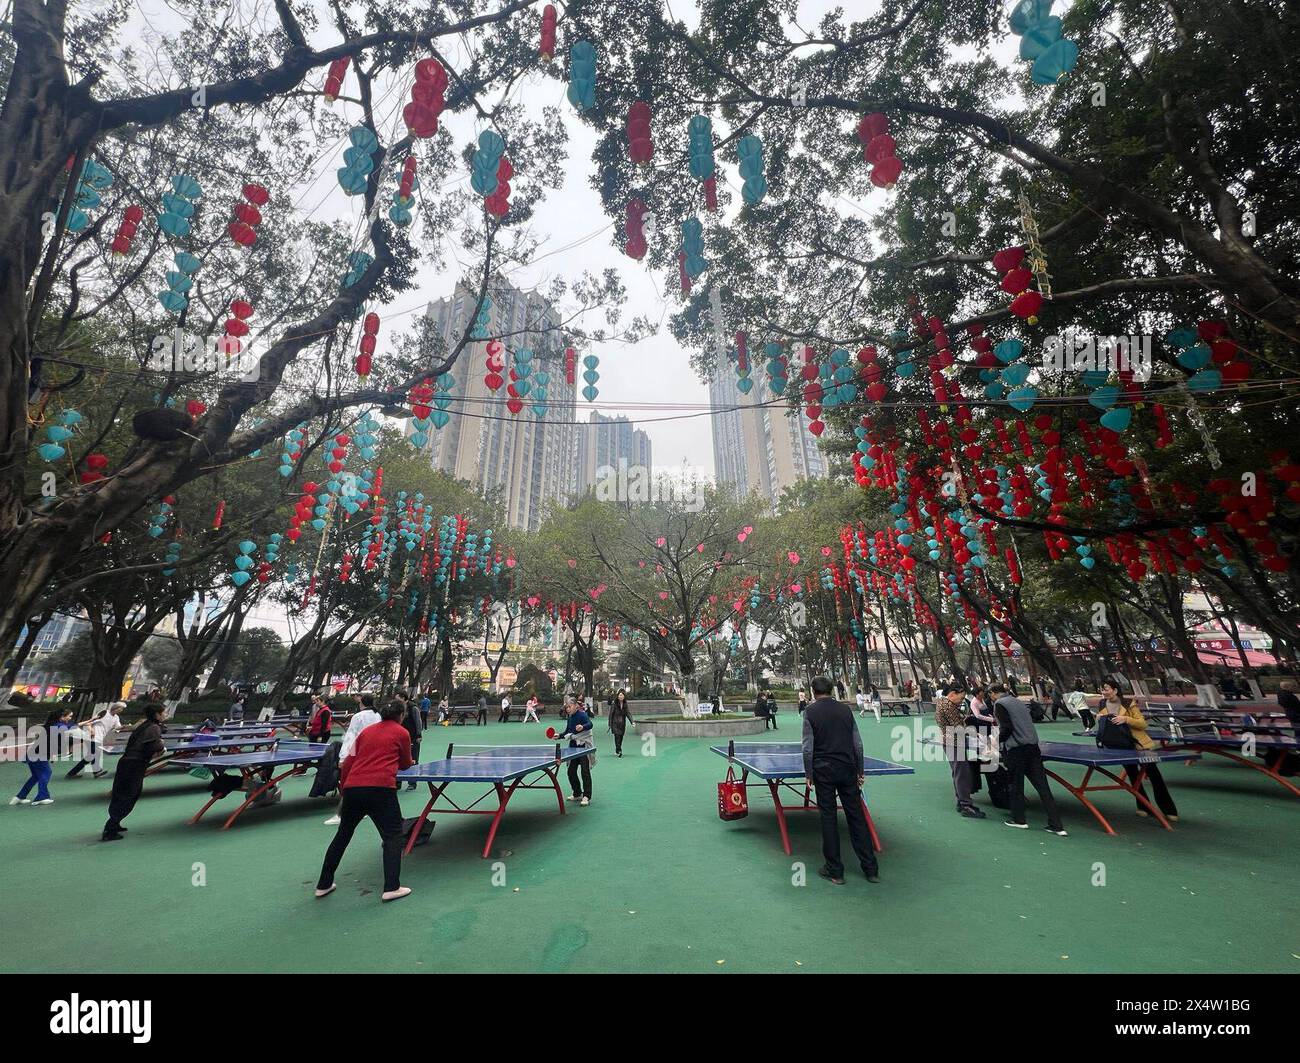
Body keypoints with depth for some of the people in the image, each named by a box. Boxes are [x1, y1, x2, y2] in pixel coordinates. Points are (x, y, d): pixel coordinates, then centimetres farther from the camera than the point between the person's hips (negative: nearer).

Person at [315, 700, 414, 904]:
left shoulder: (367, 731, 18)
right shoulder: (402, 732, 5)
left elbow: (348, 764, 18)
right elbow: (406, 764, 14)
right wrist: (410, 759, 36)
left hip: (352, 787, 6)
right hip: (380, 789, -5)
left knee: (342, 835, 25)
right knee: (393, 835, 7)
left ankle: (324, 885, 38)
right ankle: (391, 888, 1)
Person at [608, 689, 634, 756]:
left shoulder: (625, 704, 4)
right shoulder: (614, 704, -9)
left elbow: (628, 713, 1)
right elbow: (611, 714, -6)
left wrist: (632, 721, -12)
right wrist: (610, 725, -6)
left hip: (622, 723, 5)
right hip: (615, 723, -4)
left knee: (621, 737, 6)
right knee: (617, 736, -14)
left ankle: (617, 751, 19)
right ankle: (619, 751, -15)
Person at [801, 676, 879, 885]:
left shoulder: (810, 711, -6)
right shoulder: (845, 709, 3)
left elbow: (808, 747, -9)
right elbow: (858, 744, 5)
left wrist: (809, 774, 0)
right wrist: (860, 770, 14)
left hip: (823, 771, -3)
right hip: (848, 769, 3)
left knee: (828, 819, 6)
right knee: (857, 816, 12)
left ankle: (835, 870, 14)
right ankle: (871, 868, 19)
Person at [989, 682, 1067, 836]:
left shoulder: (999, 704, -7)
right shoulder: (1018, 701, 17)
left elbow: (1006, 728, -14)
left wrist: (997, 741, 1)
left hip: (1015, 749, -7)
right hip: (1033, 747, 7)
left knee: (1015, 785, 9)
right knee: (1043, 786, 7)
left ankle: (1019, 820, 20)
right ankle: (1056, 826, 8)